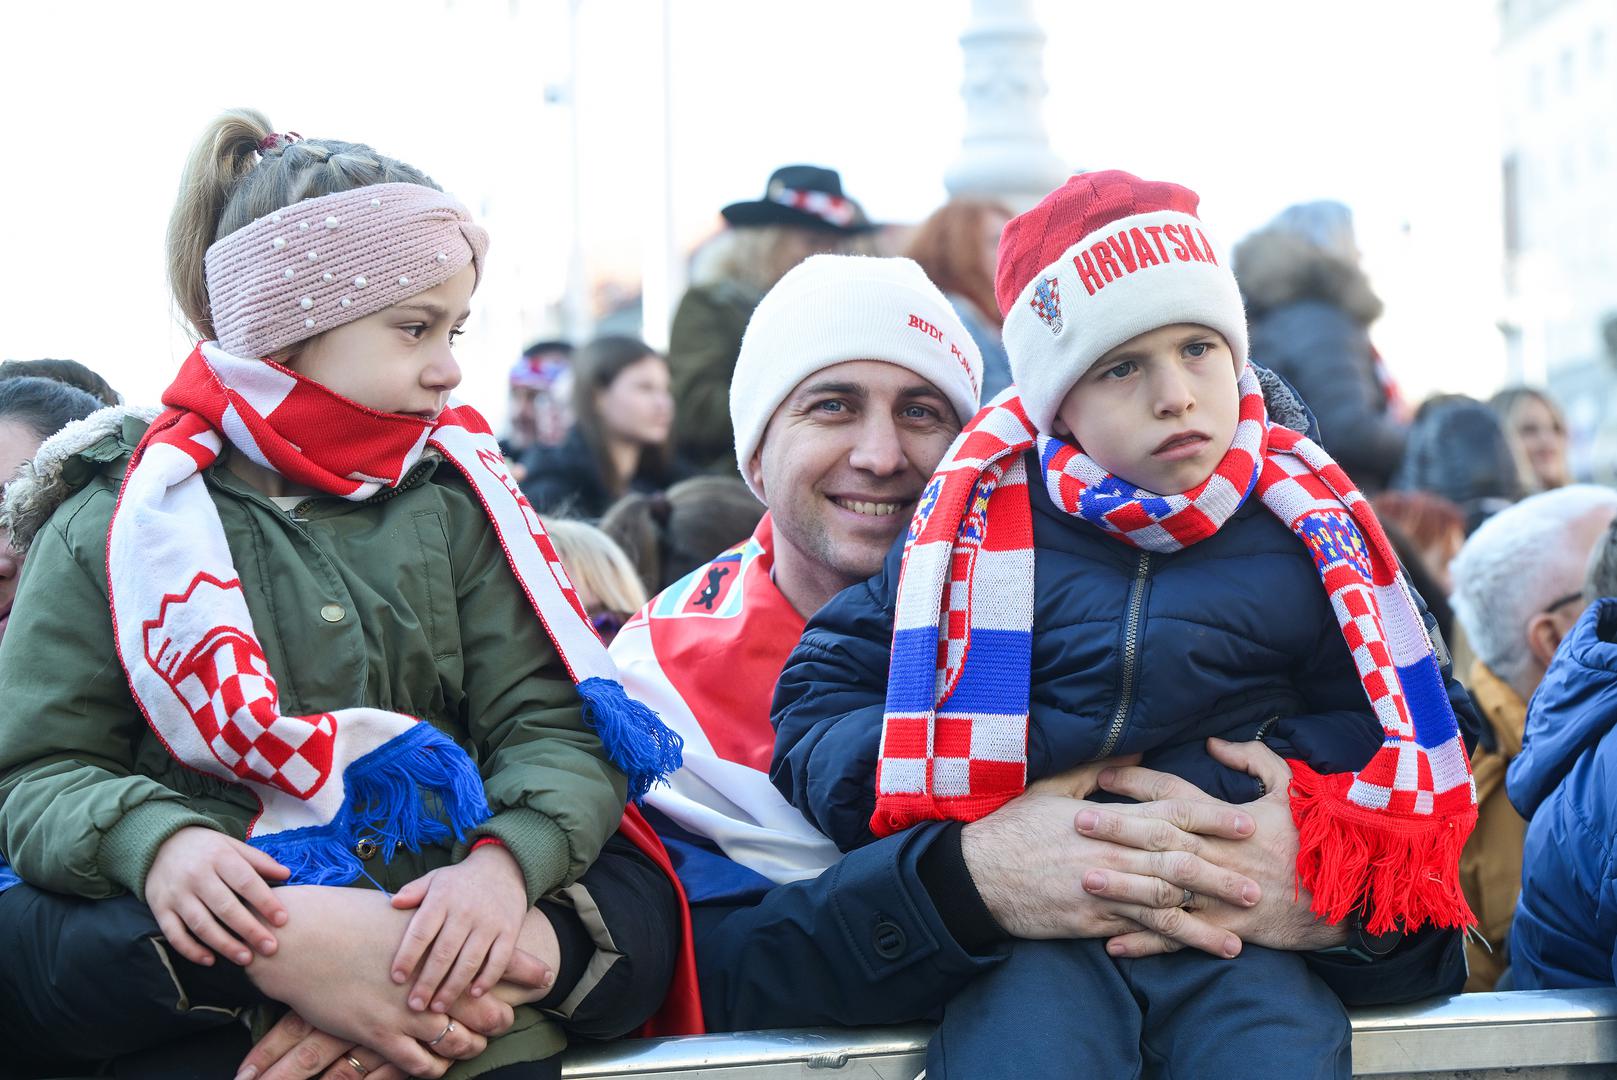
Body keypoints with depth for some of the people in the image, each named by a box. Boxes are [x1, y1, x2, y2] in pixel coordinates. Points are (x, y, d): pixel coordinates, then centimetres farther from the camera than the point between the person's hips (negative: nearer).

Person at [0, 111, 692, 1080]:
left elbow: (553, 725, 4)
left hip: (431, 894, 2)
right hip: (233, 900, -1)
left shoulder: (456, 499, 12)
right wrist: (158, 843, -21)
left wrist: (506, 863, -18)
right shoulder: (117, 524, 5)